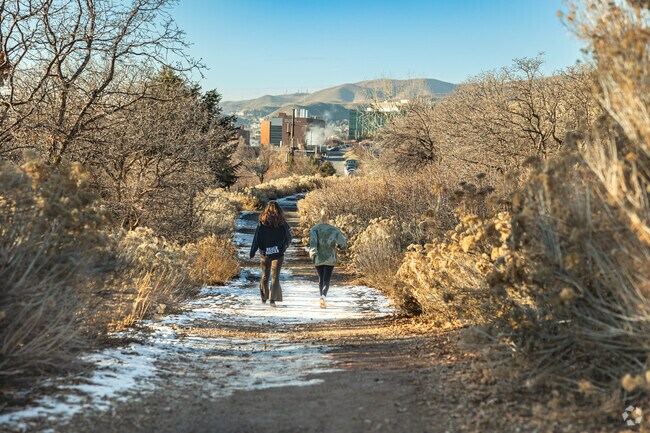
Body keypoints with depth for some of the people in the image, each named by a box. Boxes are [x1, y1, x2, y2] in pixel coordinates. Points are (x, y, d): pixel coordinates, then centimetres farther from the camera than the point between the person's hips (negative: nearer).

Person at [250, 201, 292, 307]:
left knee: (265, 276, 15)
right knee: (275, 277, 1)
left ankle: (264, 298, 26)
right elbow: (288, 237, 5)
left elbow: (256, 238, -6)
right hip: (278, 254, -1)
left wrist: (252, 252, 0)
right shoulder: (282, 223, -5)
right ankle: (273, 299, -10)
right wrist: (284, 247, 23)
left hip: (265, 254, 1)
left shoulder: (262, 223, -6)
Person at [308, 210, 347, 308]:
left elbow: (313, 240, -19)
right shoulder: (334, 229, -1)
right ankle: (323, 296, -27)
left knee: (321, 278, 19)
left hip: (318, 258, 1)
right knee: (326, 280, -2)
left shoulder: (314, 229, -1)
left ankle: (322, 298, 23)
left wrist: (312, 251, -30)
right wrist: (337, 244, 15)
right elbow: (343, 243, -5)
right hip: (330, 259, -1)